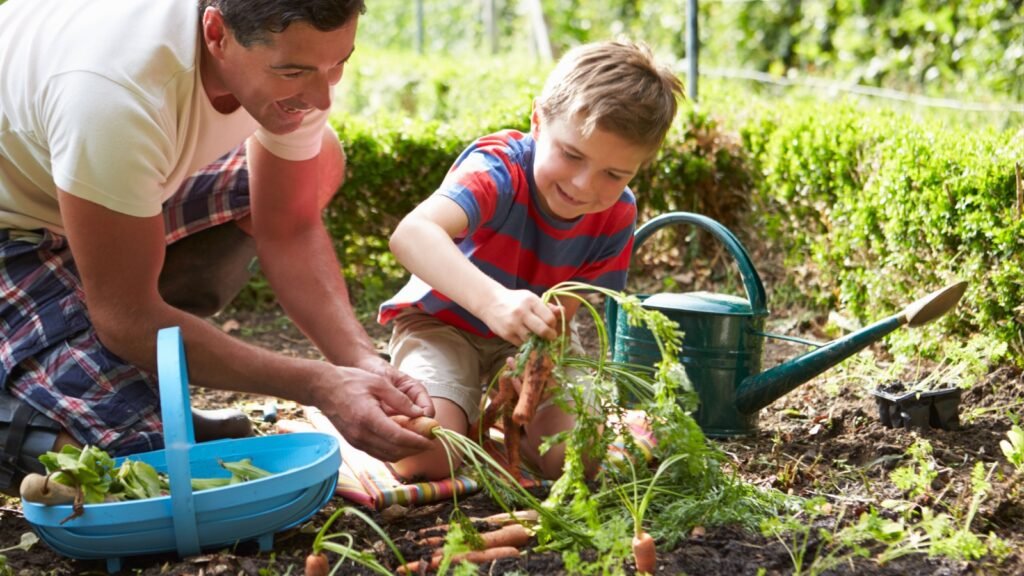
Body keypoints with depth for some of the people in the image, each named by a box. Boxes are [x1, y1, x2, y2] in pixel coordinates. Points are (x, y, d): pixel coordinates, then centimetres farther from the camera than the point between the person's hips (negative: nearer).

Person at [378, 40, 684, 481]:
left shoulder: (616, 216, -16)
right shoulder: (498, 168, -34)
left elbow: (563, 310, -15)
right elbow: (411, 234, -53)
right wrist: (493, 300, -69)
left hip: (531, 337, 4)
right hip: (443, 321, -4)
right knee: (426, 457, -26)